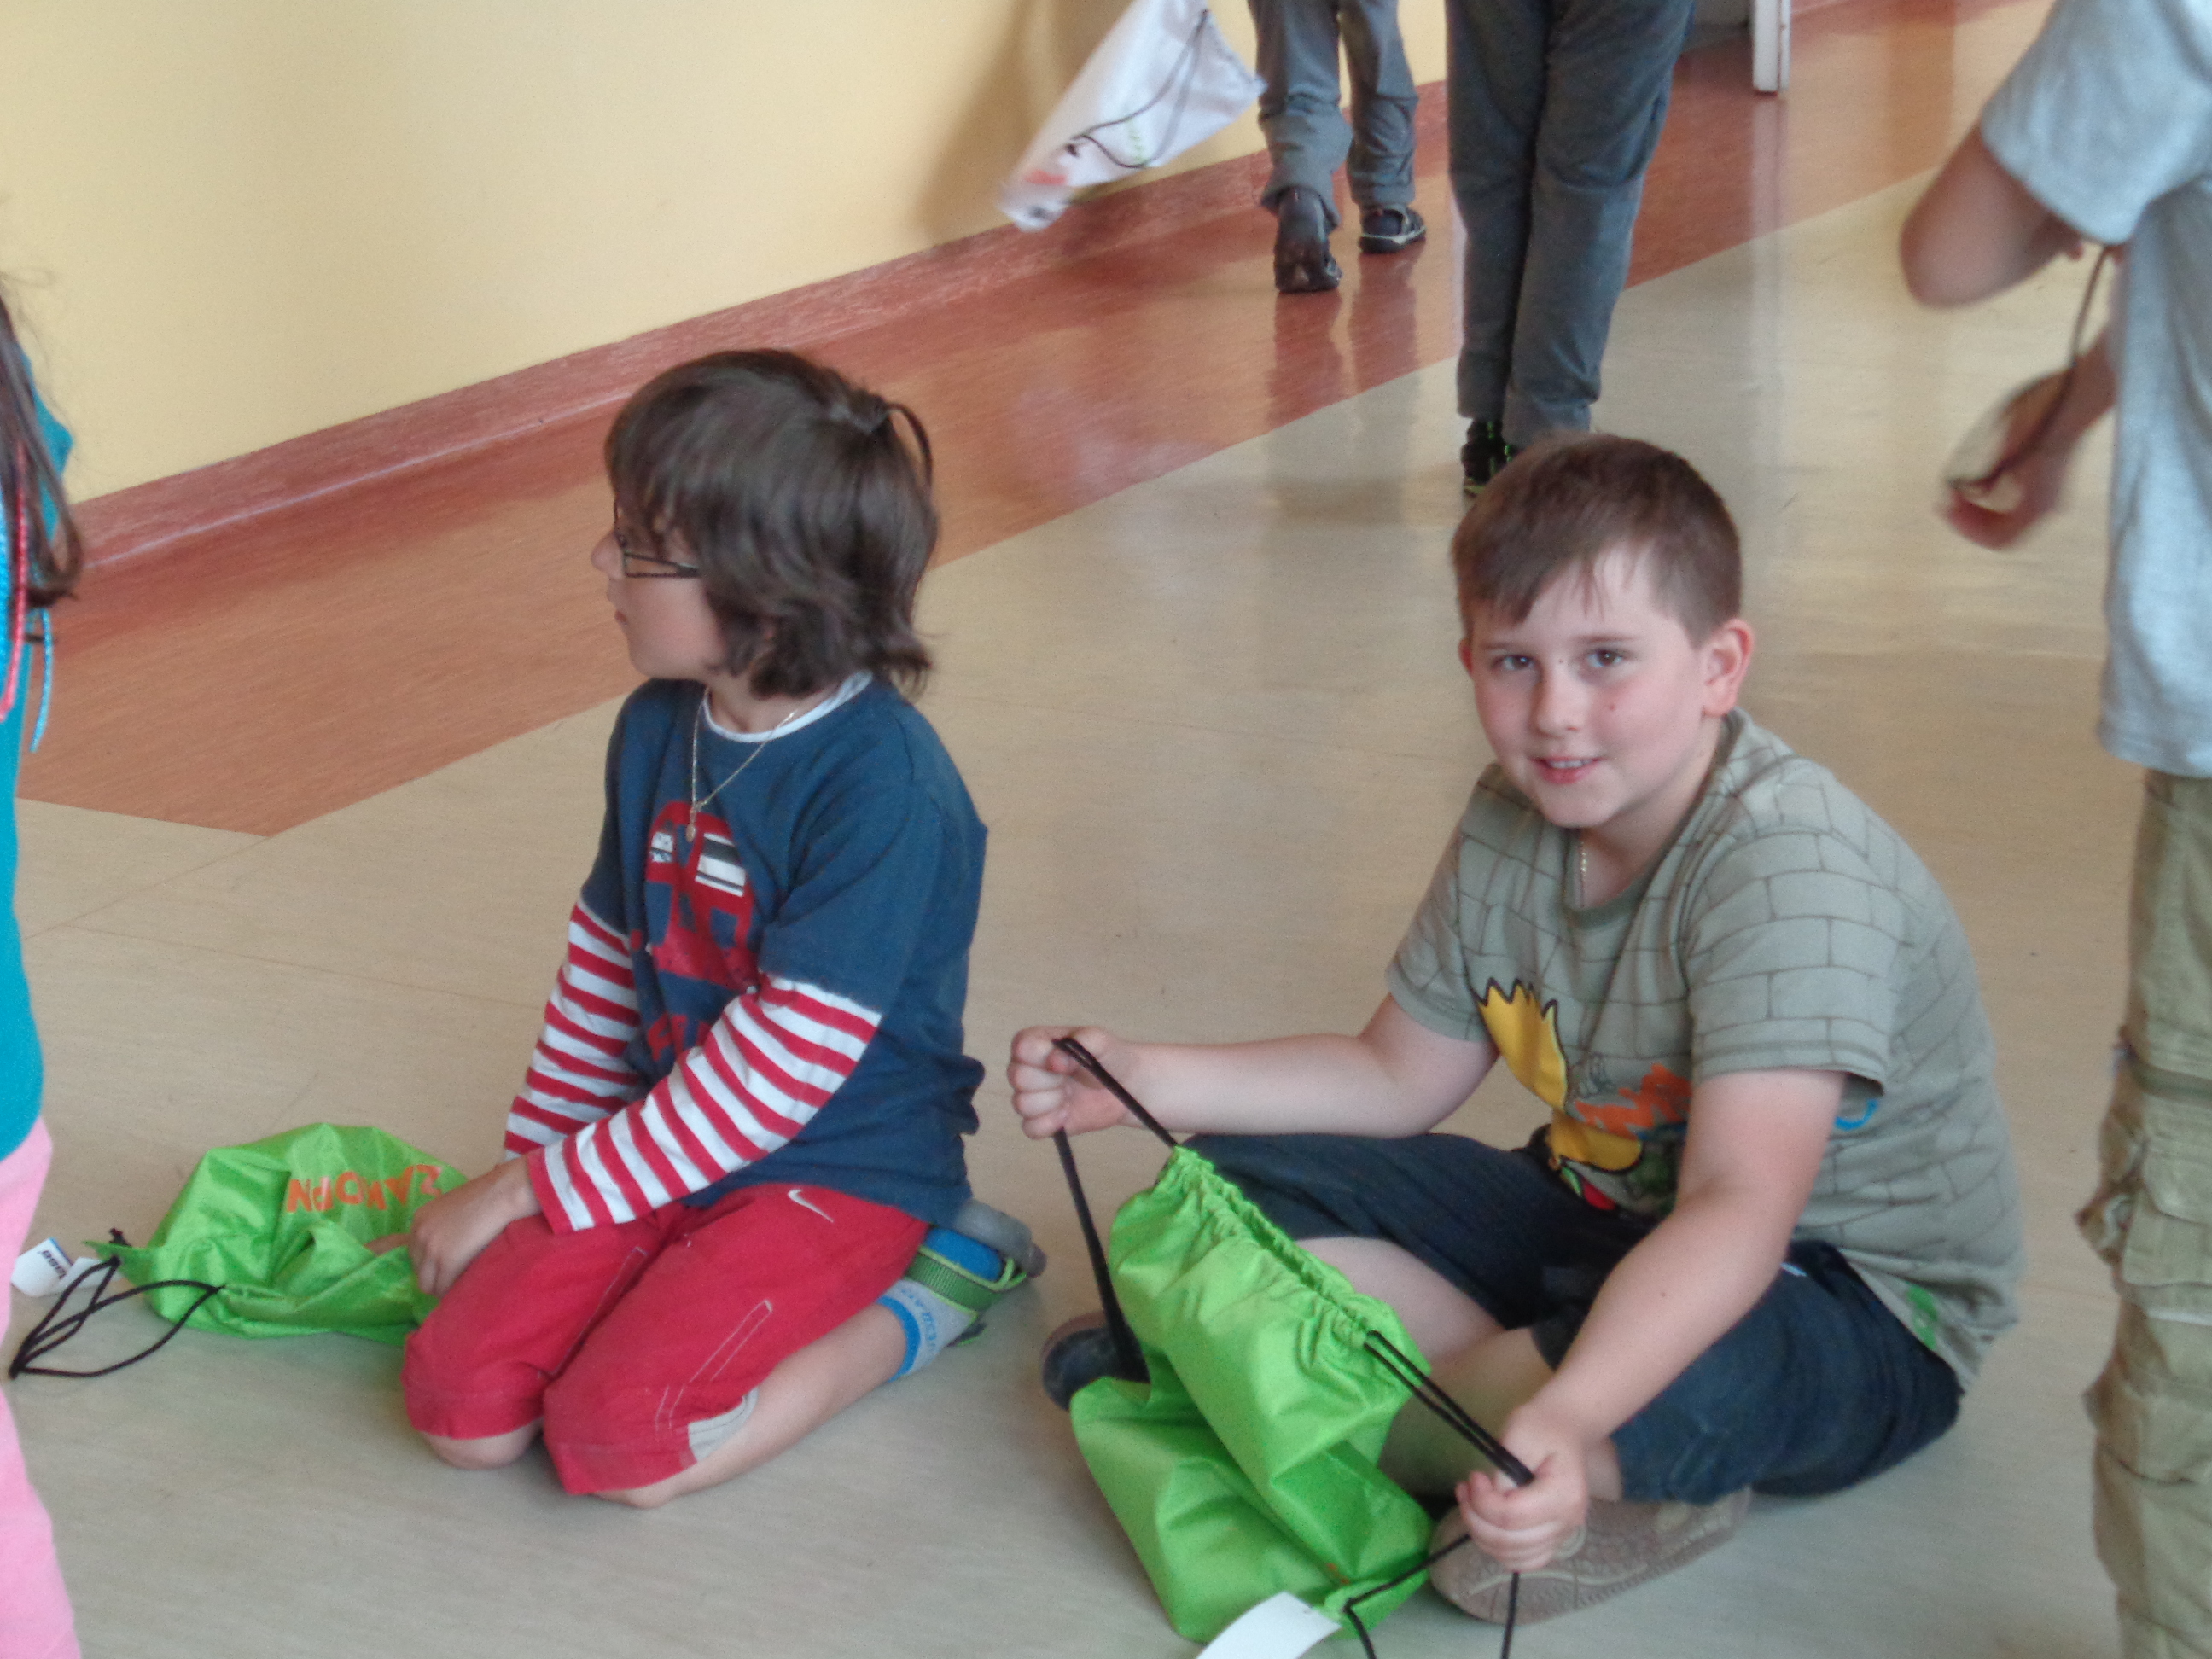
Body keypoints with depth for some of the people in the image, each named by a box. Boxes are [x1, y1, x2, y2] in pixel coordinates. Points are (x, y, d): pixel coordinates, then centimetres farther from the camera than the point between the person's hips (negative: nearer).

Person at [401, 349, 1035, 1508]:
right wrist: (531, 1160, 12)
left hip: (838, 1174, -6)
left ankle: (917, 1301, -3)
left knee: (617, 1443, -24)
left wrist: (535, 1191, -15)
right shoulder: (659, 727, 3)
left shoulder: (884, 785, -22)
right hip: (668, 1151, 7)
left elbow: (786, 1059, -22)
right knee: (459, 1408, -11)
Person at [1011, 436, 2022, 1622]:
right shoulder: (1513, 831, -3)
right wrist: (1141, 1078, -3)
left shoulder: (1788, 865, -28)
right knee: (1233, 1186, -2)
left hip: (1858, 1309, -8)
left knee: (1662, 1396, -44)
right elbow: (1397, 1077, 10)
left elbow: (1738, 1215, -38)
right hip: (1604, 1219, 9)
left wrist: (1564, 1418, -54)